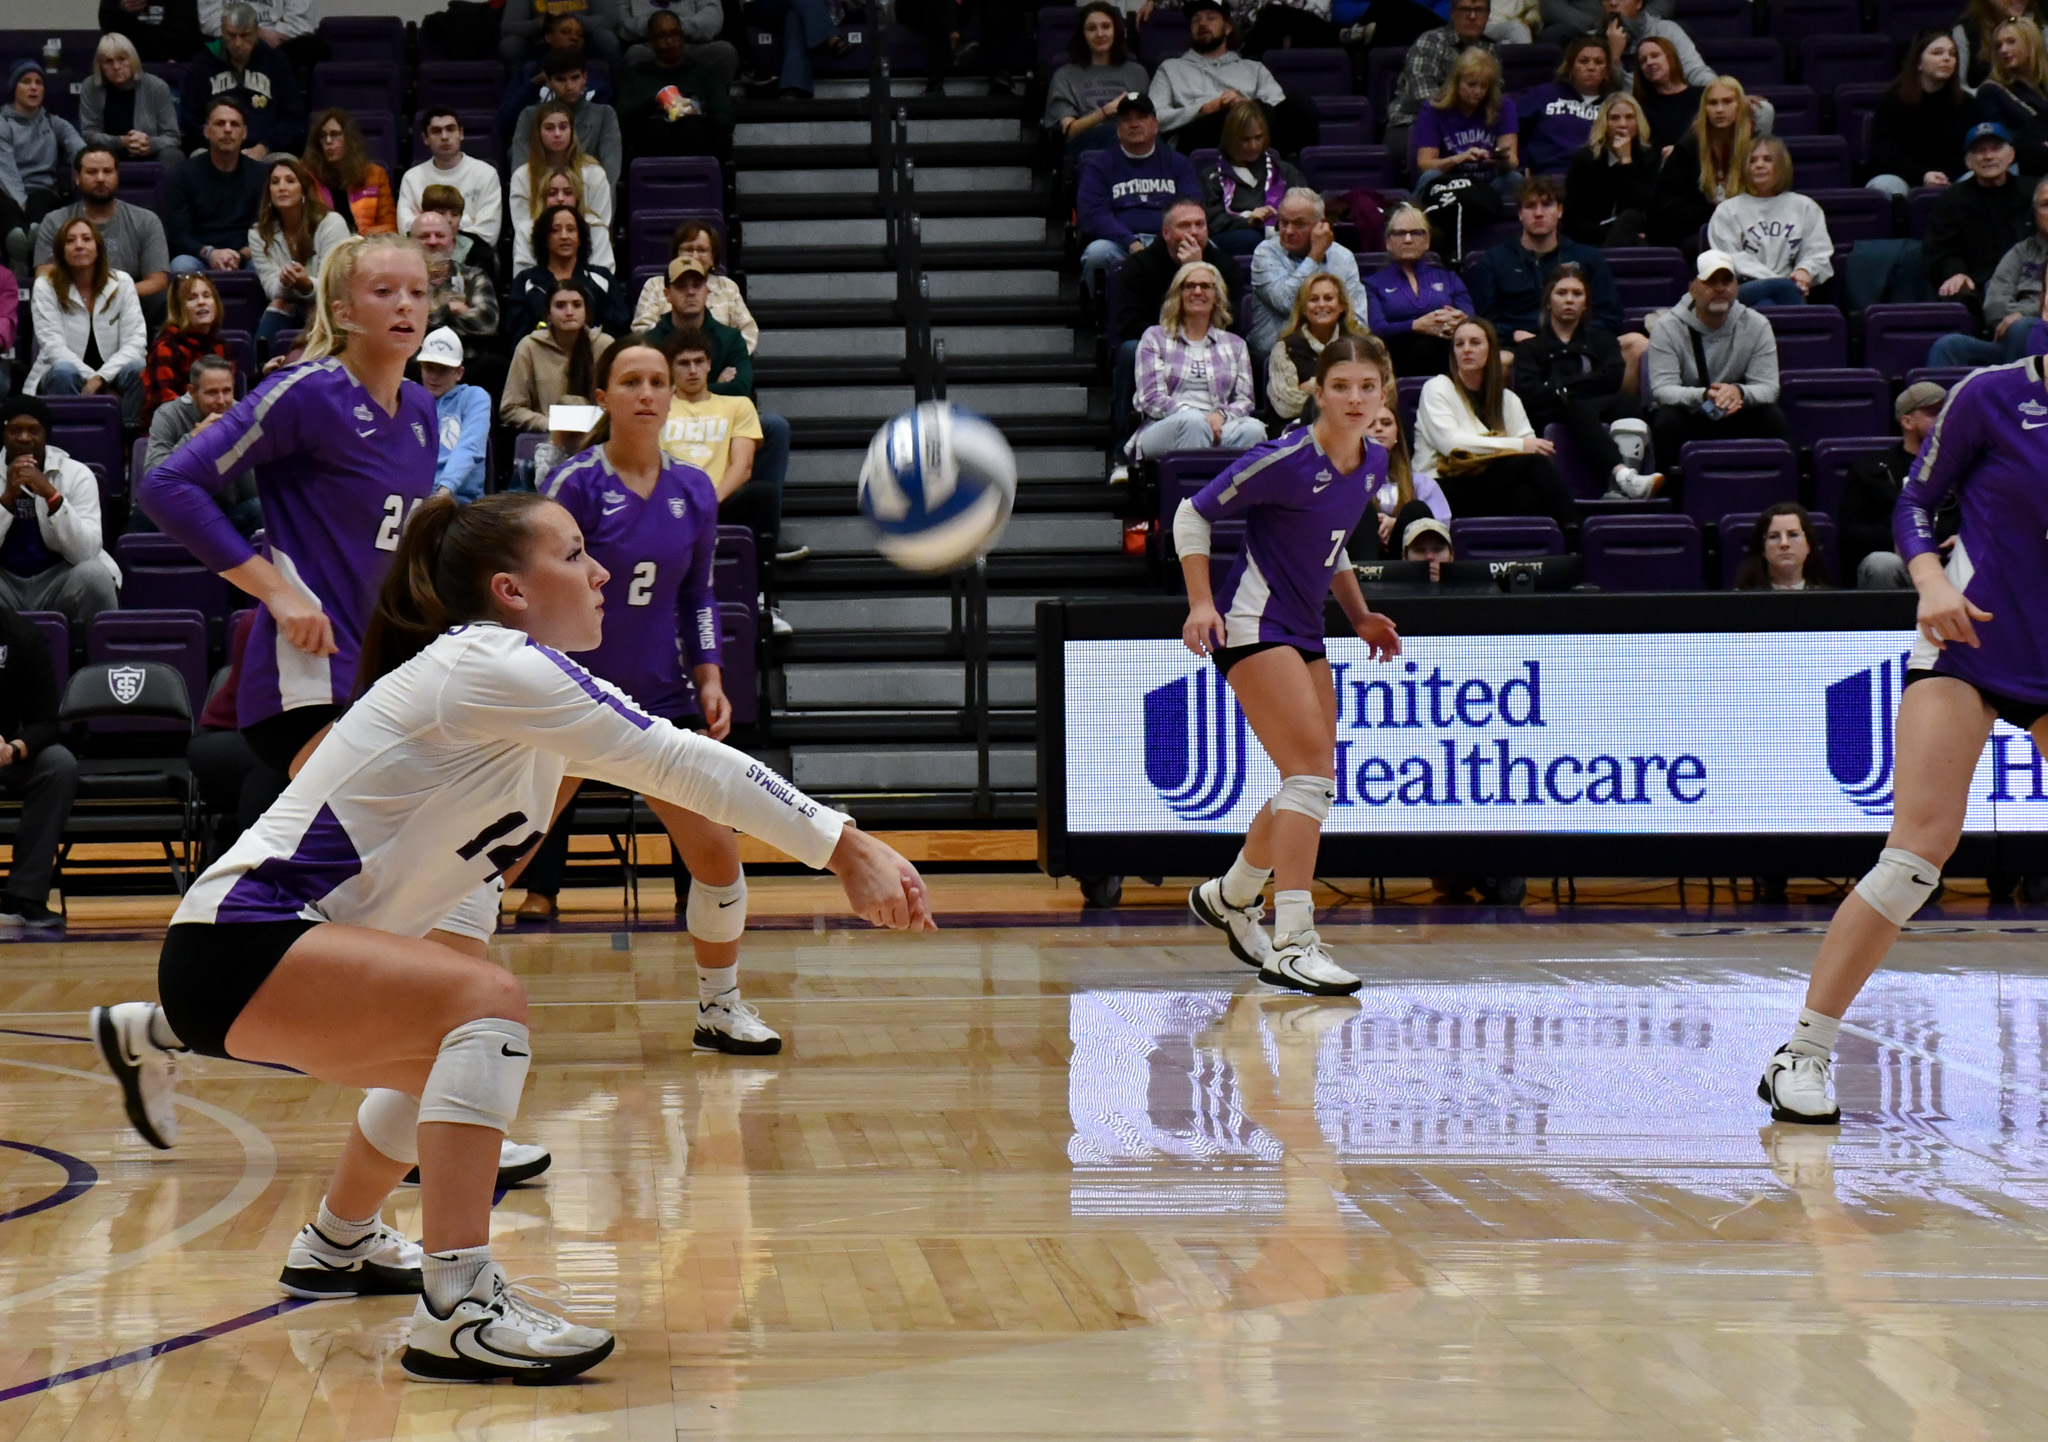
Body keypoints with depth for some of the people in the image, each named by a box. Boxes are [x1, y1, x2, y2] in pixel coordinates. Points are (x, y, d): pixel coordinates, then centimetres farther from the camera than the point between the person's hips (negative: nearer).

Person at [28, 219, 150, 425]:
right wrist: (91, 378, -24)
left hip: (110, 376, 1)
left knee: (137, 369, -30)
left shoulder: (121, 283, 2)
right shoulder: (46, 286, -1)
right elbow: (53, 346, -12)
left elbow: (136, 342, -7)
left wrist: (100, 378, -23)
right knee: (64, 371, -34)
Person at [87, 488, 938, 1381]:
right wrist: (846, 848, -24)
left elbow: (672, 767, 14)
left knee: (459, 1056, 29)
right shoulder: (490, 666, -17)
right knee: (485, 1002, -28)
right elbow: (678, 764, -22)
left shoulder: (518, 685, 13)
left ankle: (337, 1246, 50)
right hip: (237, 947, -11)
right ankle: (456, 1314, -33)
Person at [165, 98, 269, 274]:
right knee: (182, 265, -36)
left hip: (245, 261, 0)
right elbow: (177, 235, -2)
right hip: (198, 259, 0)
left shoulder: (260, 175, 11)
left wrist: (241, 256, -18)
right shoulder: (182, 176, 8)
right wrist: (209, 253, -23)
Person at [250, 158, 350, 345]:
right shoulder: (259, 234, 1)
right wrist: (285, 285, -30)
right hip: (291, 313, 2)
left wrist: (307, 285, -36)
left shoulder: (332, 224, -11)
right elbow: (271, 287, -4)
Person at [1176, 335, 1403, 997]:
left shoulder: (1374, 465, 6)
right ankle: (1291, 945, -21)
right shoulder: (1285, 461, -17)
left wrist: (1361, 617, 13)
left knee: (1310, 787, 14)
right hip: (1253, 621, -9)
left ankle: (1230, 898, 36)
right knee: (1312, 770, -19)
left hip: (1303, 631, 9)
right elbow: (1192, 513, -9)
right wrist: (1201, 603, -19)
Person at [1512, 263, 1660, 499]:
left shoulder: (1601, 338, 27)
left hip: (1603, 411, 3)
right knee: (1577, 409, -38)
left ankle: (1619, 483, -57)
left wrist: (1562, 387, -2)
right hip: (1552, 419, -3)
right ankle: (1622, 475, -64)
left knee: (1625, 400, -32)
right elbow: (1528, 393, 0)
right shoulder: (1530, 345, 21)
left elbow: (1613, 378, 5)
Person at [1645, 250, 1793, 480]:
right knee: (1667, 421, -34)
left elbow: (1767, 387, -9)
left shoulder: (1757, 326, -2)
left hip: (1736, 420, 2)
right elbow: (1662, 389, -19)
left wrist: (1739, 392, -35)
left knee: (1772, 418, -26)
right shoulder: (1667, 327, -8)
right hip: (1686, 419, -2)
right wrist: (1703, 396, -39)